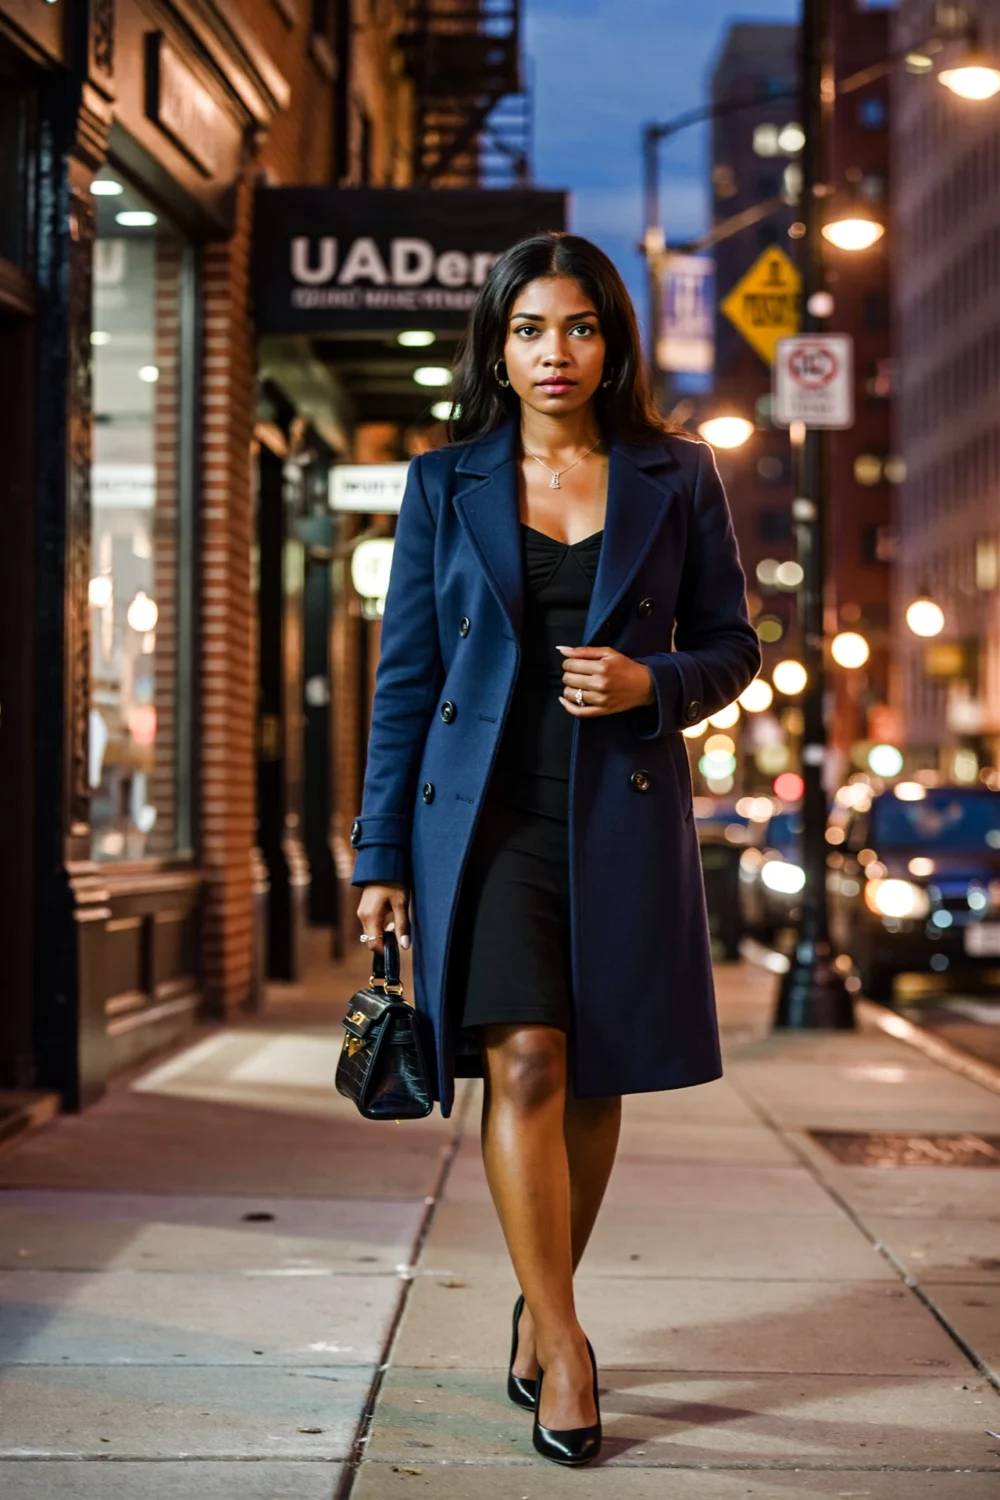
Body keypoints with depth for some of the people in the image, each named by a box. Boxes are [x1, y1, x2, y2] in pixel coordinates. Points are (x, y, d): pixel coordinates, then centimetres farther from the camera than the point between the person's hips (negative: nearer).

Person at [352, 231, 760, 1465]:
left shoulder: (675, 478, 6)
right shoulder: (445, 485, 6)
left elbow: (732, 644, 11)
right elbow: (405, 673, 6)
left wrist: (652, 683, -12)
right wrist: (383, 855, 3)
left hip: (622, 817, 1)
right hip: (486, 810, -1)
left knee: (594, 1083, 7)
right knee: (525, 1066, -12)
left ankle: (538, 1308, 28)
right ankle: (563, 1344, -3)